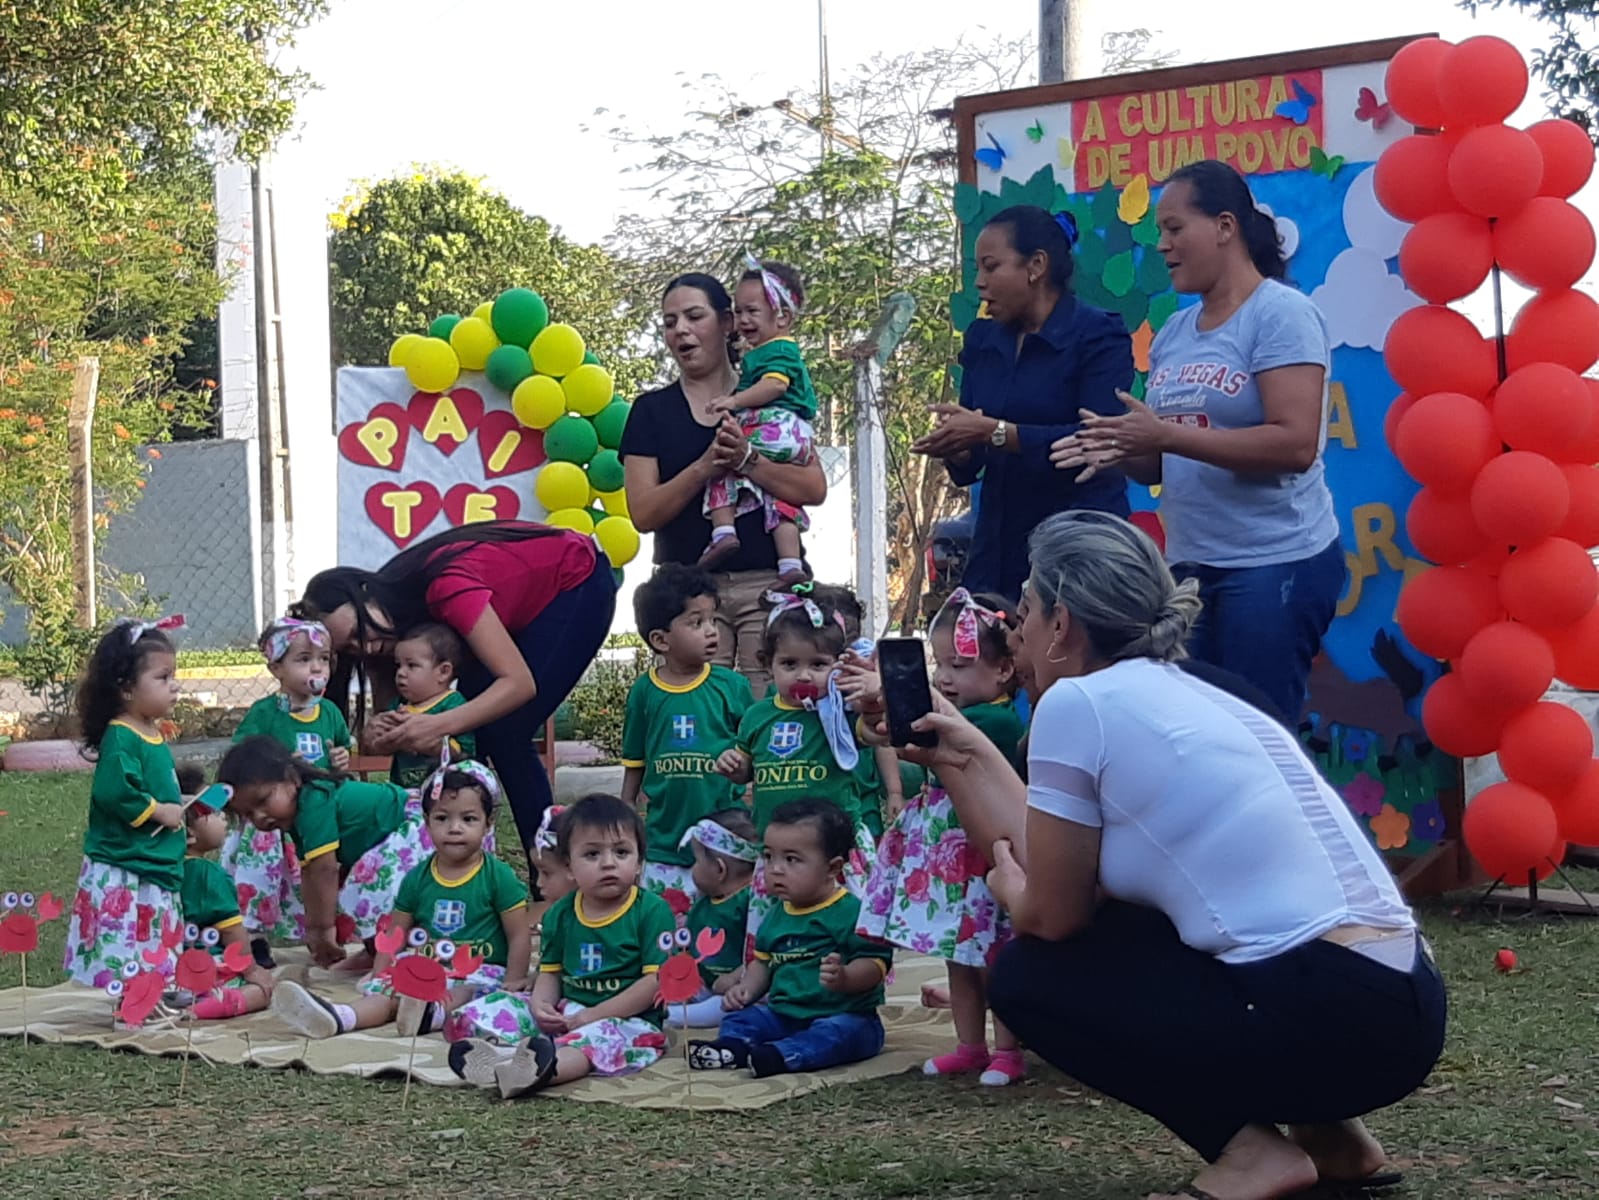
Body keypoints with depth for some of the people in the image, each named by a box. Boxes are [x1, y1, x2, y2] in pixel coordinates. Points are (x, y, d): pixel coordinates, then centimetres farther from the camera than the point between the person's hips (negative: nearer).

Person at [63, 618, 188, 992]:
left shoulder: (155, 736, 11)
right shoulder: (120, 740, -18)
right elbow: (114, 793, -32)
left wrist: (178, 818, 11)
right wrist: (160, 812, -21)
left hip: (158, 874, 10)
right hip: (123, 880, -10)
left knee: (157, 970, 17)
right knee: (121, 976, -9)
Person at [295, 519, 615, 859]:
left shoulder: (445, 587, -36)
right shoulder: (387, 611, -12)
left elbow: (519, 682, -38)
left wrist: (440, 725, -49)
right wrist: (385, 736, -32)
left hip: (578, 583, -8)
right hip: (527, 602, 8)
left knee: (505, 737, -17)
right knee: (467, 733, -7)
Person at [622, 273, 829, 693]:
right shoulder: (653, 410, 11)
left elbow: (815, 489, 0)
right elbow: (643, 513, 0)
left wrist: (746, 461, -14)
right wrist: (705, 466, -14)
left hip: (768, 583, 0)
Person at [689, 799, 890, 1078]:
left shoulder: (852, 911, -11)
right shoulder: (778, 916, 13)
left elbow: (874, 963, -17)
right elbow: (763, 961, 27)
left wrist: (845, 978, -37)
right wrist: (747, 988, 9)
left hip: (843, 1015, -7)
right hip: (783, 1013, 7)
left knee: (839, 1032, -35)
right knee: (740, 1017, -5)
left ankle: (778, 1056, -53)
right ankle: (731, 1045, -34)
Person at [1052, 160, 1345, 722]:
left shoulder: (1282, 314, -9)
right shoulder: (1173, 333, 13)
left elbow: (1295, 444, -20)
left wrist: (1166, 434, -21)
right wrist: (1118, 452, -5)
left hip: (1275, 564, -7)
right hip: (1189, 566, 7)